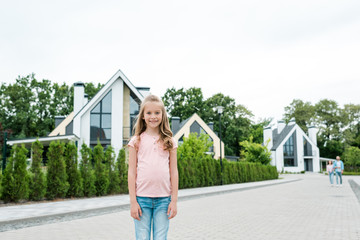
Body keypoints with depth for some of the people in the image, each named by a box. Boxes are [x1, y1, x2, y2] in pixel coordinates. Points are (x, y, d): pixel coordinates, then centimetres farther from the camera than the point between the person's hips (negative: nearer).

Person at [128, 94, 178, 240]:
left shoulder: (169, 141, 6)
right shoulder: (136, 141, 3)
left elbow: (174, 172, 6)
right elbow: (132, 172, 2)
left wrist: (174, 200, 2)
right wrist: (133, 201, -2)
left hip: (163, 199, 1)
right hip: (142, 198, -1)